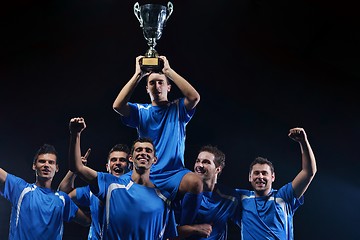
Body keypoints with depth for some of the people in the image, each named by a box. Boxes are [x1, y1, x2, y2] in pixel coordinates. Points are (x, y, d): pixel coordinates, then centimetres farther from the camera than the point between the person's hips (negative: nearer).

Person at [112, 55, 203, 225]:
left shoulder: (177, 109, 12)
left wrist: (168, 70, -5)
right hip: (146, 177, 1)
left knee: (195, 182, -35)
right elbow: (117, 105, -5)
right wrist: (138, 75, -5)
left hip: (174, 174, -1)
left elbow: (194, 97, -11)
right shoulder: (141, 111, 15)